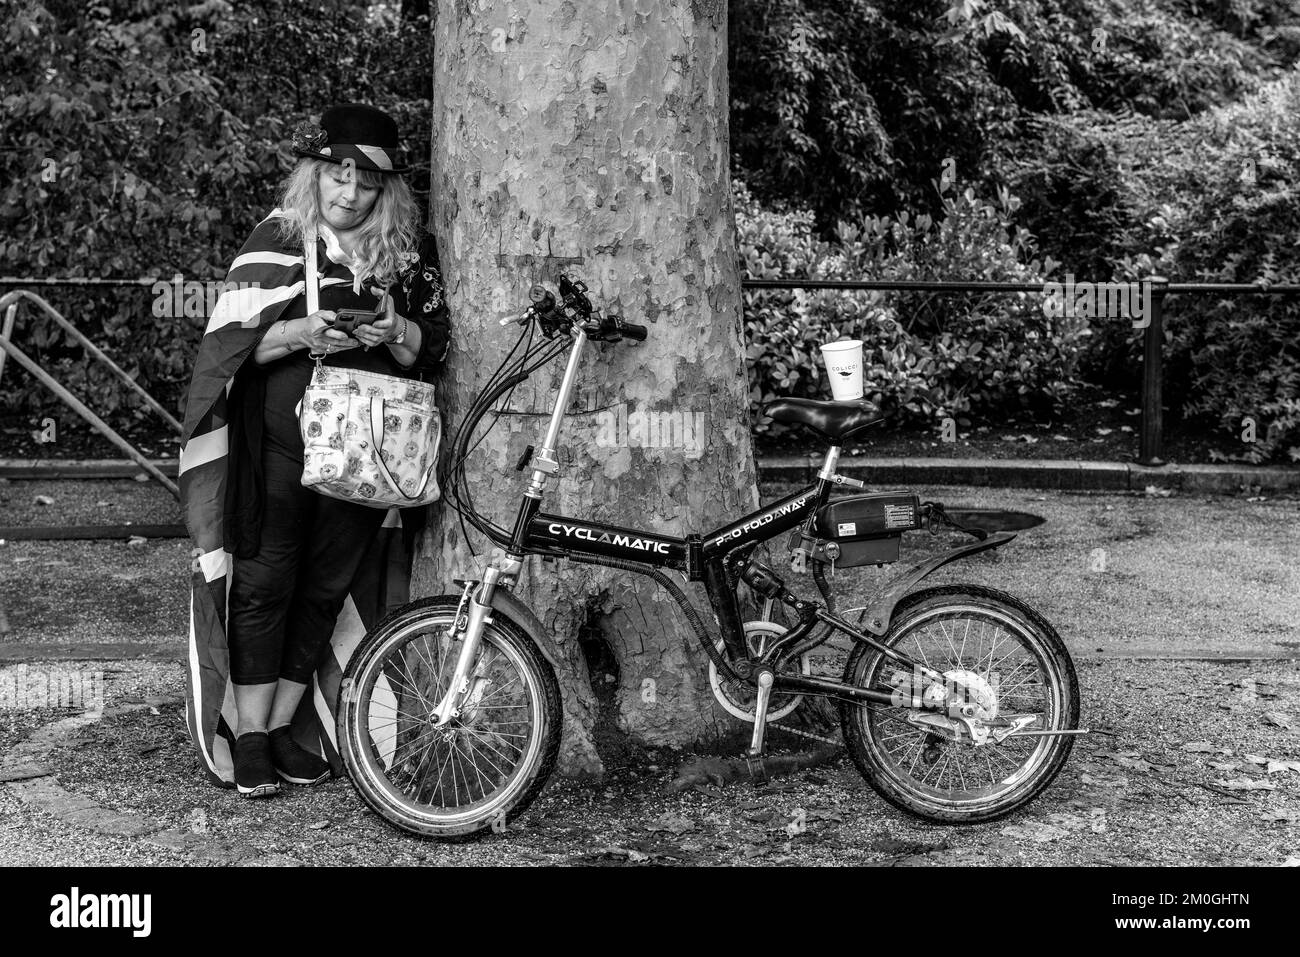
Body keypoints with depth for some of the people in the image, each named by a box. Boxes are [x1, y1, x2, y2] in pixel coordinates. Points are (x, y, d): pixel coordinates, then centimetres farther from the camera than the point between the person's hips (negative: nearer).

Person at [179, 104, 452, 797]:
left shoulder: (407, 254, 7)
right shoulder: (279, 241, -1)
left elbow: (432, 350, 9)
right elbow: (228, 344, -4)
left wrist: (396, 332, -12)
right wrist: (298, 334, -22)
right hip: (278, 445, -3)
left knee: (328, 588, 8)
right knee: (265, 581, 0)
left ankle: (287, 725, 21)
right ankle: (247, 737, 11)